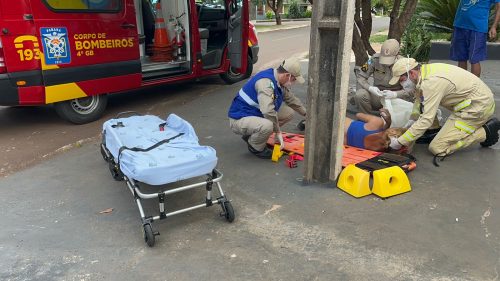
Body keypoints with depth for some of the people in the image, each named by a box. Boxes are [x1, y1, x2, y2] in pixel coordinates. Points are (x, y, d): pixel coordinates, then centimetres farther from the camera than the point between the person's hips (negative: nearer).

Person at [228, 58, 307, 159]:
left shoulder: (279, 82, 3)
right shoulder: (266, 82, -28)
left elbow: (292, 100, 22)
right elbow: (268, 111, -39)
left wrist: (306, 114, 31)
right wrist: (278, 132, -27)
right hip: (239, 119, -10)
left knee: (288, 113, 4)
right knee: (267, 126, -38)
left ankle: (252, 135, 11)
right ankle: (255, 147, -3)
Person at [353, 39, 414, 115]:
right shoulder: (375, 59, -11)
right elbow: (360, 76, -8)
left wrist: (395, 94, -32)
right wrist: (370, 88, -28)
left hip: (396, 97, 0)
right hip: (377, 94, 0)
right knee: (360, 95, -29)